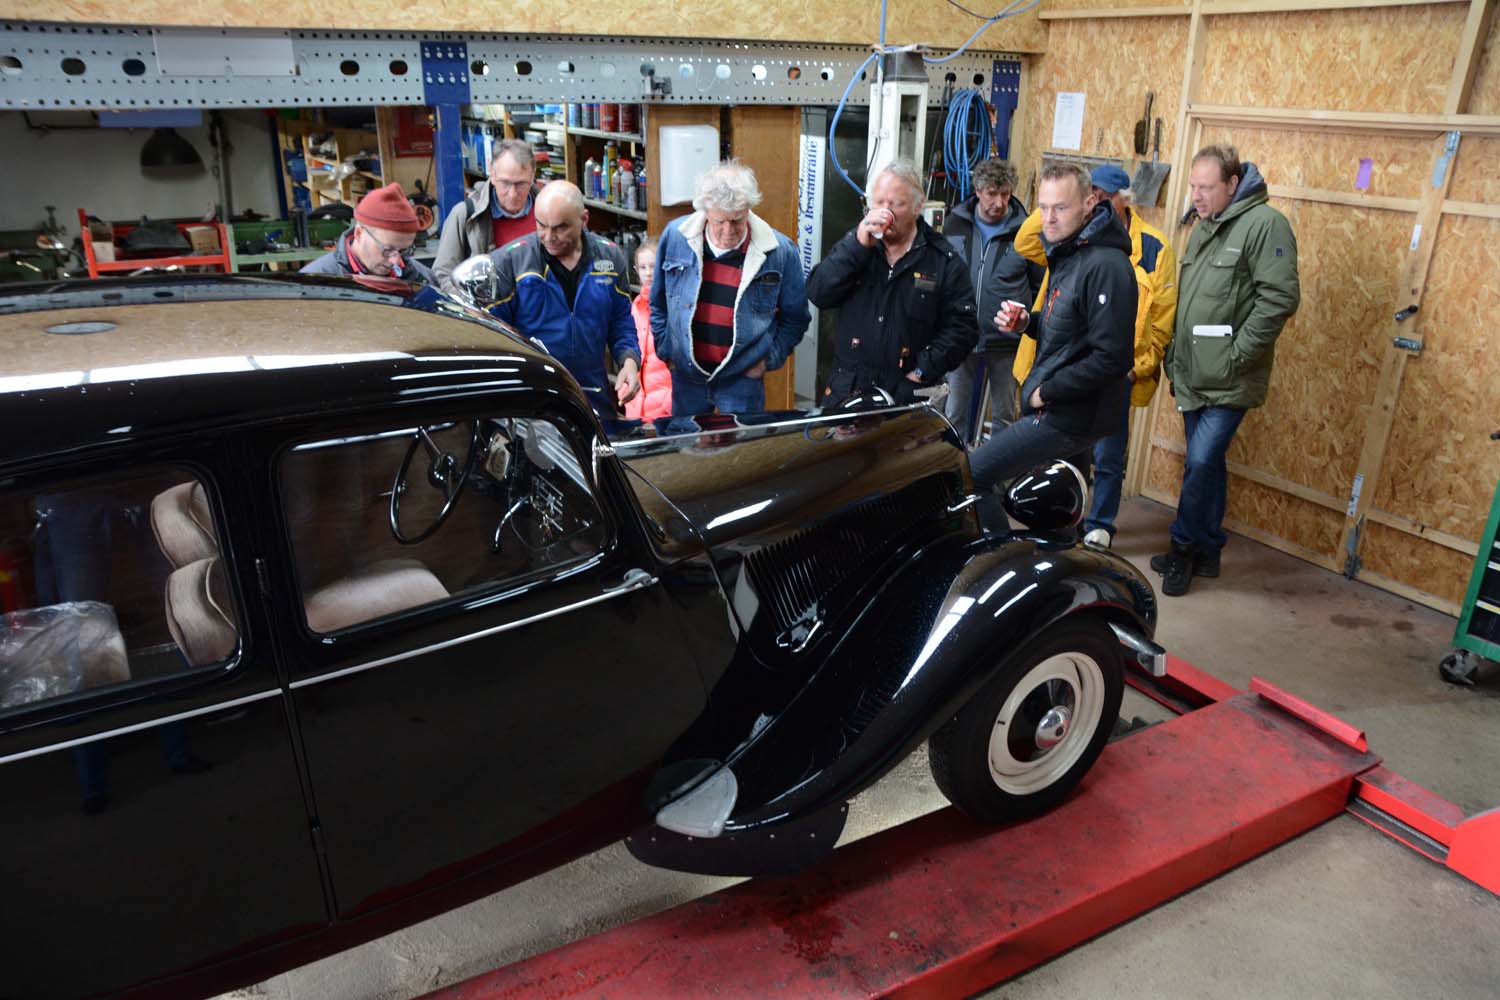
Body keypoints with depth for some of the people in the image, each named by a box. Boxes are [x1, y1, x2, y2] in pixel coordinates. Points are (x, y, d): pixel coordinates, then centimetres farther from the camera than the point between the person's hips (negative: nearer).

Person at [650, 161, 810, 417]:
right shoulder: (676, 236, -8)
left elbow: (795, 318, 1)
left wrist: (769, 359, -4)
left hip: (743, 378, -2)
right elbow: (658, 304, 7)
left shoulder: (781, 252, -13)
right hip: (686, 374, 2)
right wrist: (665, 349, 4)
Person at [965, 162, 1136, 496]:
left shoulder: (1105, 266, -21)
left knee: (970, 475, -12)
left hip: (1068, 417, -10)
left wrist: (1046, 391, -19)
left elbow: (1111, 358, -26)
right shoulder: (1067, 253, 11)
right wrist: (1027, 321, 2)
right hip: (1059, 407, 10)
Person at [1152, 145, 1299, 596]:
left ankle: (1185, 546, 8)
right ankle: (1206, 551, 26)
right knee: (1206, 463, 15)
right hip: (1192, 376, 8)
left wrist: (1235, 355, -19)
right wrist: (1175, 356, 17)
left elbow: (1279, 298, -18)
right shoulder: (1203, 227, 15)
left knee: (1201, 464, -10)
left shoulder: (1264, 224, -11)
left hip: (1228, 382, -8)